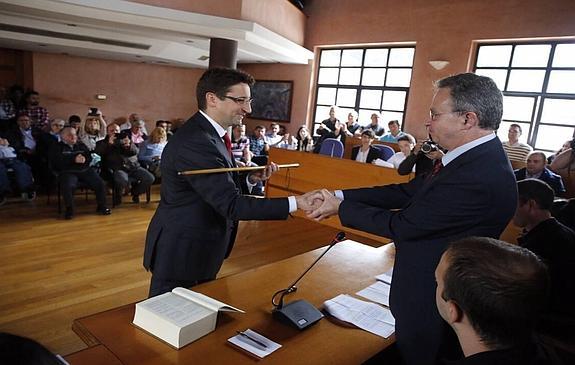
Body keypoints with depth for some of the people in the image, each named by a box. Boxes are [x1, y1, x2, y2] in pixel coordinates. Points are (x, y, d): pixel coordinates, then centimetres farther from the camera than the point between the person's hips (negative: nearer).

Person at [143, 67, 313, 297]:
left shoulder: (207, 134, 6)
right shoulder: (195, 142, -26)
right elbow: (231, 205, -29)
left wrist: (251, 179, -6)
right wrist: (295, 202, -28)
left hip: (201, 250, 10)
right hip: (180, 254, -9)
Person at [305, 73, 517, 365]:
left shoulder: (479, 177, -32)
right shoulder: (475, 156, -2)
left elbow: (401, 225, -25)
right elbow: (408, 192, 0)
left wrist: (340, 208, -12)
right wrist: (338, 195, -4)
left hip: (431, 303, -8)